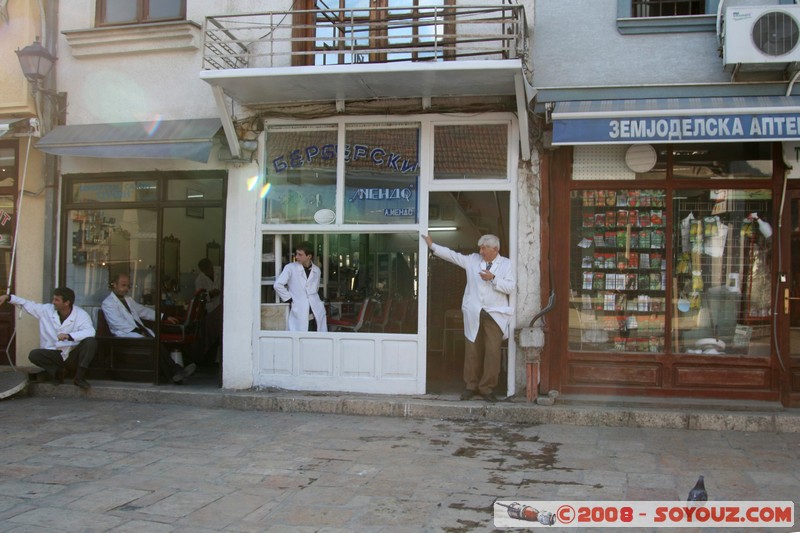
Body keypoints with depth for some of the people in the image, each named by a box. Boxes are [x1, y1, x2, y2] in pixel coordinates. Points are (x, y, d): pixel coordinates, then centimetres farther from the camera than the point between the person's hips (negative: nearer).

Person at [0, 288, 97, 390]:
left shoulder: (81, 315, -16)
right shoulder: (46, 310, -2)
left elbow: (90, 332, -31)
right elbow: (28, 304, 10)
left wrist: (69, 336, -43)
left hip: (74, 353, -3)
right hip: (54, 353, 3)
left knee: (91, 342, -31)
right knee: (34, 355, -24)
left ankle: (79, 376, -22)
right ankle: (58, 370, -1)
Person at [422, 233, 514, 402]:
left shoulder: (506, 264, 4)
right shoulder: (473, 260, 11)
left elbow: (510, 287, -5)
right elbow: (452, 255, 12)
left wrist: (493, 278, -15)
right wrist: (433, 246, 10)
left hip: (495, 314, -2)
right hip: (473, 313, 2)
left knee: (492, 352, -5)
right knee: (472, 351, 4)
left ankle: (487, 388, 5)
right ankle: (471, 386, 15)